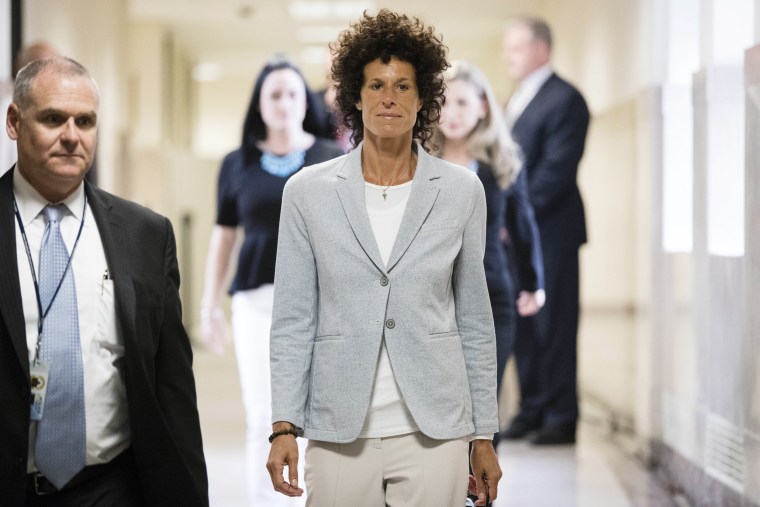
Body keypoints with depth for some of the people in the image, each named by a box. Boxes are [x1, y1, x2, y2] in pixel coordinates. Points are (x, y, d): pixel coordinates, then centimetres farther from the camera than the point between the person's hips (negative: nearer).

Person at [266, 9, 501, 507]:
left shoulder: (461, 191, 3)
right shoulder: (308, 192, 2)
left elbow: (475, 322, 8)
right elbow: (293, 321, 3)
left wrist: (484, 437, 7)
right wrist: (284, 427, -4)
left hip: (433, 433, 0)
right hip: (339, 435, 0)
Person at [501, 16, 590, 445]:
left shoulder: (565, 100, -9)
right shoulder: (518, 100, 19)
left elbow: (557, 168, -16)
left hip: (550, 232, -8)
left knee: (553, 326, -4)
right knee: (524, 325, 10)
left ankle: (561, 418, 2)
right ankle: (532, 411, 16)